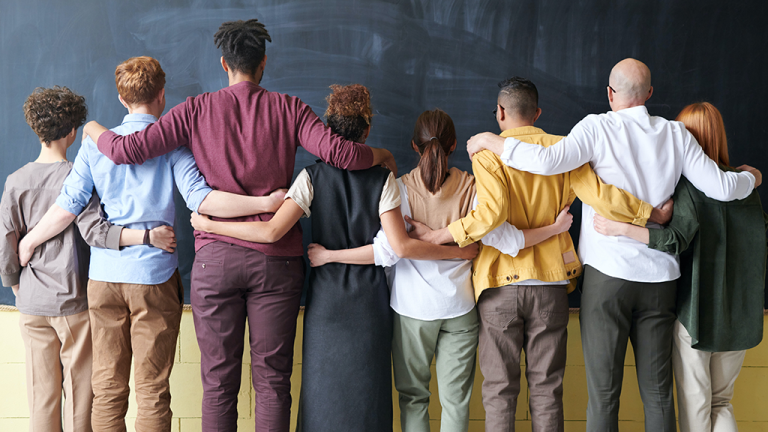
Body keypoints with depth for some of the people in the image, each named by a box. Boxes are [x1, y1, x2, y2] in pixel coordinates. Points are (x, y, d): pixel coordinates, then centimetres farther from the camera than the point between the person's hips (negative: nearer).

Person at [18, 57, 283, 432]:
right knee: (152, 390, 4)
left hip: (104, 275, 3)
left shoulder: (95, 143, 6)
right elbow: (199, 199, -17)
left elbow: (68, 207, 4)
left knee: (107, 387, 12)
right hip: (154, 275, -3)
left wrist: (29, 241, 21)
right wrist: (266, 203, -18)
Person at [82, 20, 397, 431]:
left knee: (218, 382, 9)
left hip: (216, 256, 0)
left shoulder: (196, 109, 4)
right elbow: (337, 152, -10)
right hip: (277, 259, 0)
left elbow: (128, 150, 0)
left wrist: (95, 131, 21)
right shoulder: (288, 109, 3)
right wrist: (381, 155, 10)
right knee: (272, 379, 8)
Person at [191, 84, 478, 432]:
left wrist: (209, 225, -6)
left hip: (325, 299, 0)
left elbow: (272, 231, -16)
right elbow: (401, 246, -14)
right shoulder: (382, 178, -6)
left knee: (323, 389, 10)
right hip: (370, 301, 0)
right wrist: (459, 252, -4)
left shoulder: (313, 177, -6)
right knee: (366, 390, 9)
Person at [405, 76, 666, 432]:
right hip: (550, 284, 3)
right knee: (546, 387, 11)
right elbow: (602, 197, -7)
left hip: (501, 283, -2)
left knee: (499, 389, 8)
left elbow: (490, 215, -22)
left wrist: (435, 236, -14)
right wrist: (655, 214, 4)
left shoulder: (487, 154, -7)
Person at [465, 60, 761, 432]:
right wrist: (751, 178, 28)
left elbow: (548, 161, -22)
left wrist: (490, 141, -8)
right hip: (660, 276, 4)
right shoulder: (675, 134, 5)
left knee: (603, 394, 4)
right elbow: (722, 188, 5)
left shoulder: (598, 127, -6)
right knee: (658, 393, 12)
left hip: (608, 272, -4)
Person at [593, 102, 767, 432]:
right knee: (721, 402, 18)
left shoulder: (689, 185, -13)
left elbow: (675, 239, -26)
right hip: (738, 315, 5)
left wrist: (621, 228, -30)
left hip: (695, 312, -5)